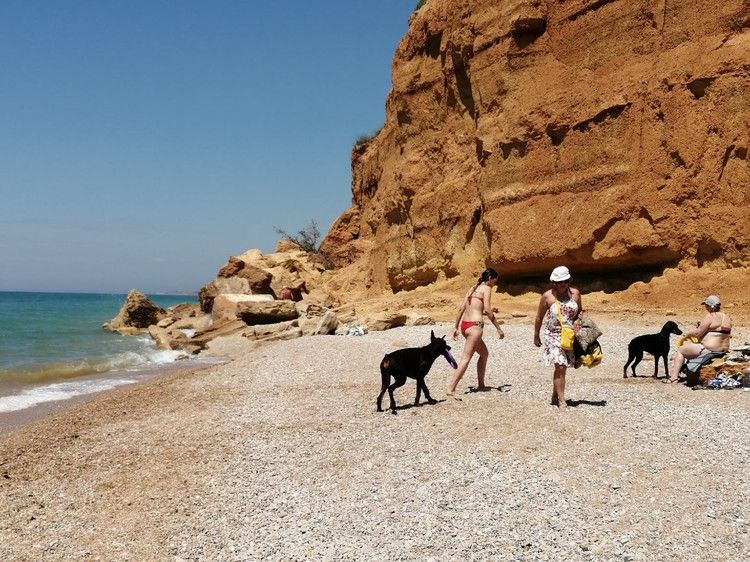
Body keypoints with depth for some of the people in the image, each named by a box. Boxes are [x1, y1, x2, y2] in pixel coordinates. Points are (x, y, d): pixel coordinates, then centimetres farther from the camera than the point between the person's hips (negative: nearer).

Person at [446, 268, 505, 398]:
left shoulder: (473, 288, 19)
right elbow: (487, 310, -14)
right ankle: (451, 389, -18)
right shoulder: (486, 288, -2)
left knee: (484, 354, 22)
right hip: (475, 325, -9)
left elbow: (461, 308, 15)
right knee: (466, 358, -11)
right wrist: (498, 328, -10)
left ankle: (481, 385, 27)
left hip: (465, 324, 9)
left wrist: (456, 327, 17)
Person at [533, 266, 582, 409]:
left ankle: (555, 396, 29)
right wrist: (536, 336, 9)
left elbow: (579, 311, 18)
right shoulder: (547, 296, -7)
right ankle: (561, 401, -11)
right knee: (560, 367, -14)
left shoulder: (575, 293, 1)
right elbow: (539, 318, 3)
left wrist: (577, 320, -4)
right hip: (554, 335, -4)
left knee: (561, 367, 11)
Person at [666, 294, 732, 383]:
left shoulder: (709, 317, -17)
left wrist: (688, 333, 1)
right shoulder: (727, 318, 9)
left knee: (680, 350, 7)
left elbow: (698, 333, -19)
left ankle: (674, 377, 2)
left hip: (709, 349, -10)